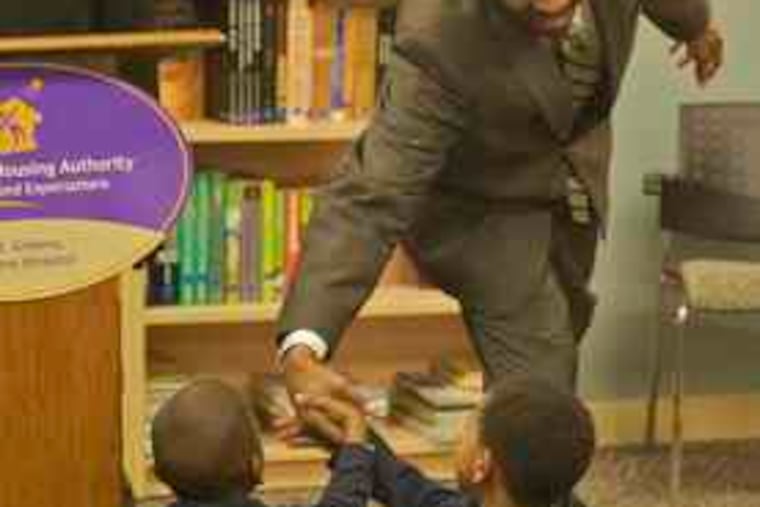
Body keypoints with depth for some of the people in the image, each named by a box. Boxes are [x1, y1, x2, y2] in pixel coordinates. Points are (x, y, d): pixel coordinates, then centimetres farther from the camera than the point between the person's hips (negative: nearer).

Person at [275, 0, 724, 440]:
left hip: (577, 152, 6)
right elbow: (370, 198, -45)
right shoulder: (440, 40, -43)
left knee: (565, 323, 29)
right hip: (483, 204, -6)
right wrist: (302, 352, -57)